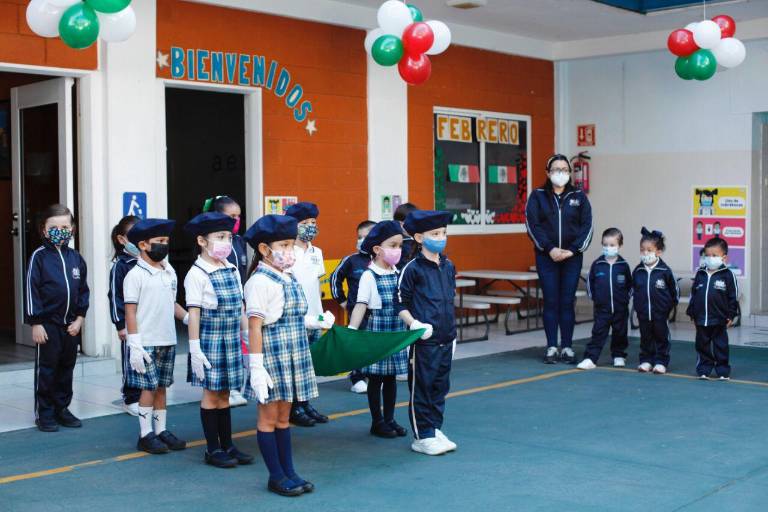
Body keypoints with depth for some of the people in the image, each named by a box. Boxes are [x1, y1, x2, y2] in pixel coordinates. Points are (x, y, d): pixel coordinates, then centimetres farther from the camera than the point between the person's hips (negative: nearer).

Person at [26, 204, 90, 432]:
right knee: (46, 369, 5)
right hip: (47, 324, -4)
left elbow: (83, 289, 10)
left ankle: (62, 409, 25)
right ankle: (44, 414, 14)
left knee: (67, 368, 13)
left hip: (71, 324, 5)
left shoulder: (75, 257, 5)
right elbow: (32, 290, -8)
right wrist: (35, 323, -11)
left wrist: (79, 318, 2)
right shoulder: (39, 256, -7)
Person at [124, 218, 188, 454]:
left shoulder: (170, 272, 10)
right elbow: (130, 311, -10)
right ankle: (145, 435, 10)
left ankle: (161, 430, 21)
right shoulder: (135, 275, -9)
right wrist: (135, 344, -14)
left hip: (167, 341, 6)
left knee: (161, 387, 12)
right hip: (146, 343, -6)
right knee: (149, 388, 0)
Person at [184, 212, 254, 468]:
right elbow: (194, 313, -13)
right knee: (211, 394, 3)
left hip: (231, 340, 6)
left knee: (224, 394, 13)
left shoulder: (232, 270, 8)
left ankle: (227, 445, 21)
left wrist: (248, 336, 14)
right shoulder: (197, 274, -12)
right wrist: (195, 348, -15)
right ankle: (213, 449, 13)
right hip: (210, 340, -6)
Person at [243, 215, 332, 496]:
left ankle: (288, 472, 23)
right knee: (269, 417, 5)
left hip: (293, 355, 8)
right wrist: (256, 367, -19)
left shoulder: (289, 279, 10)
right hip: (273, 355, -8)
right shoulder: (260, 281, -14)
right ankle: (276, 477, 14)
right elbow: (255, 326, -17)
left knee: (283, 417, 15)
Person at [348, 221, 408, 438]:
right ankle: (377, 422, 16)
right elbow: (361, 305, -16)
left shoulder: (398, 274, 5)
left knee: (391, 377, 13)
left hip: (396, 334, 5)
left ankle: (389, 419, 24)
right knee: (376, 378, 5)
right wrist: (351, 330, -25)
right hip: (376, 333, -5)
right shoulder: (369, 276, -11)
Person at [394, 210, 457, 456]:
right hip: (424, 339, -6)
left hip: (446, 338, 6)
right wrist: (414, 323, -20)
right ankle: (422, 436, 11)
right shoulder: (413, 268, -9)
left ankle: (435, 429, 25)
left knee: (440, 386, 13)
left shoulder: (448, 266, 9)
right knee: (421, 387, 2)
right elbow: (400, 303, -6)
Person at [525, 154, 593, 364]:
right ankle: (551, 347, 6)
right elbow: (532, 224, -4)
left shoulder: (579, 196, 7)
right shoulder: (538, 196, 3)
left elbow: (587, 226, 2)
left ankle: (567, 347, 8)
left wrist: (573, 250, -9)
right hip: (547, 257, -1)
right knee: (551, 302, 0)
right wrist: (550, 249, -13)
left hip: (572, 257, 1)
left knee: (568, 302, 2)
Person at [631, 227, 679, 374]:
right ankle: (646, 361, 22)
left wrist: (671, 305, 3)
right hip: (643, 313, 3)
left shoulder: (664, 271, -11)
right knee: (646, 338, 12)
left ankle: (661, 362, 16)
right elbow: (633, 289, 11)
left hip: (660, 313, -3)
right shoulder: (638, 271, -2)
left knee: (661, 337, 7)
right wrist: (637, 304, 9)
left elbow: (675, 290, -1)